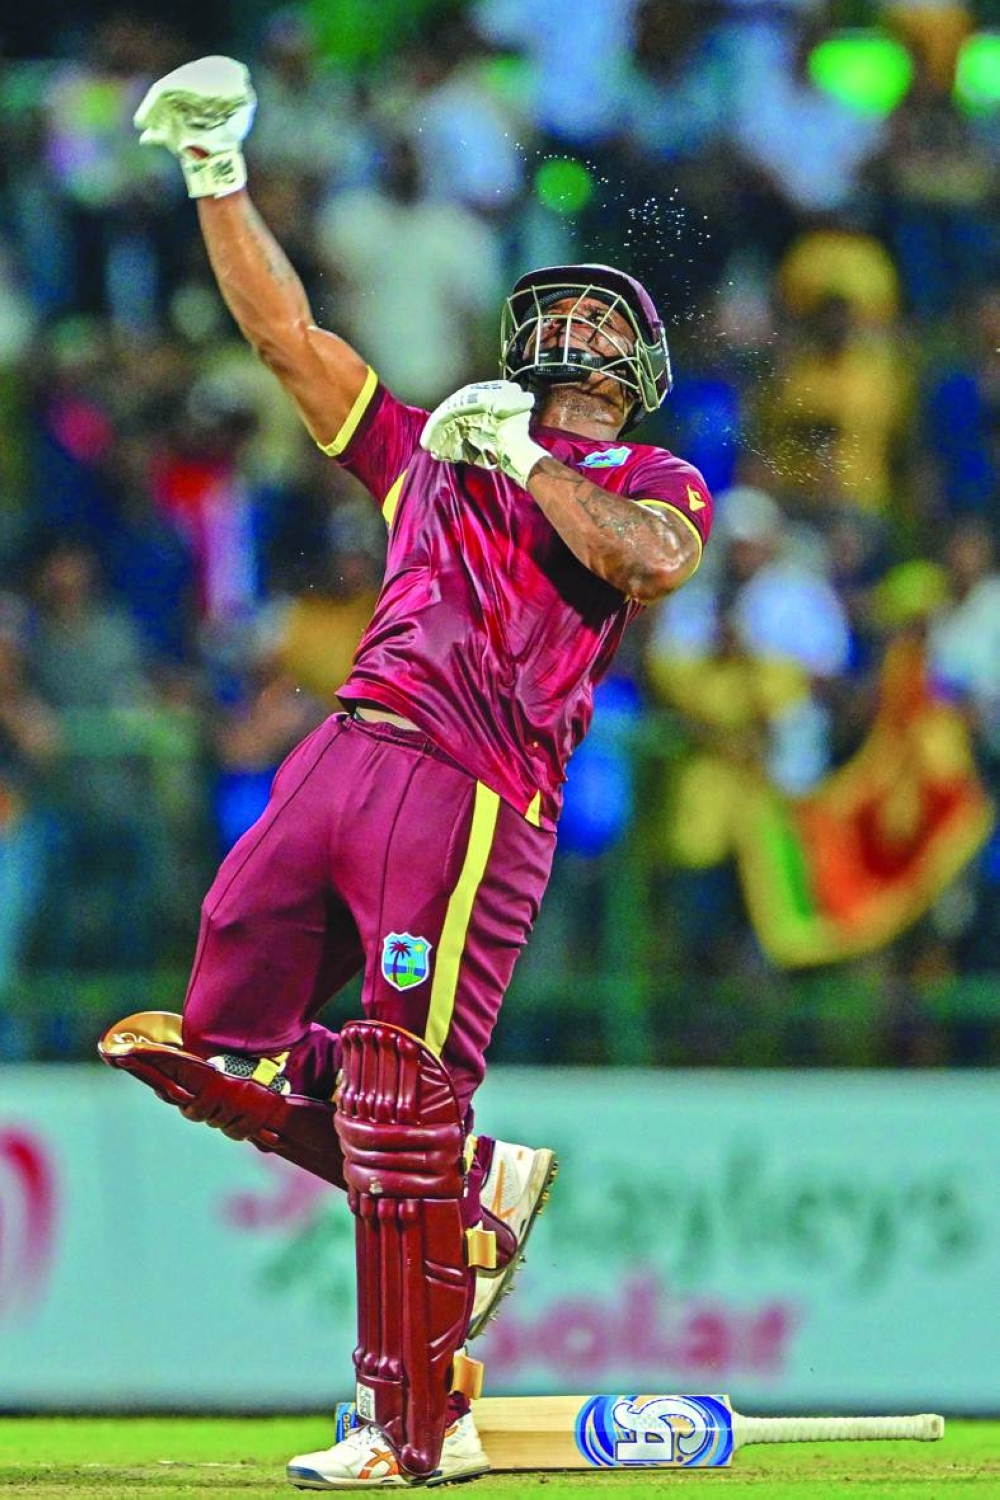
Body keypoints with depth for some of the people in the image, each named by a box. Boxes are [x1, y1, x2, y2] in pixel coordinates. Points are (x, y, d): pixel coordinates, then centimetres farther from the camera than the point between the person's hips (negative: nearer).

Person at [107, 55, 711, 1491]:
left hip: (474, 792, -6)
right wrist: (217, 175, 19)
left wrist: (525, 462, -4)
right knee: (229, 1048, 2)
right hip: (344, 754, 6)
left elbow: (651, 563, -7)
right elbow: (289, 335, 26)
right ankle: (478, 1185, 18)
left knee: (400, 1106, -13)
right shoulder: (437, 444, 29)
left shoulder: (656, 483, 16)